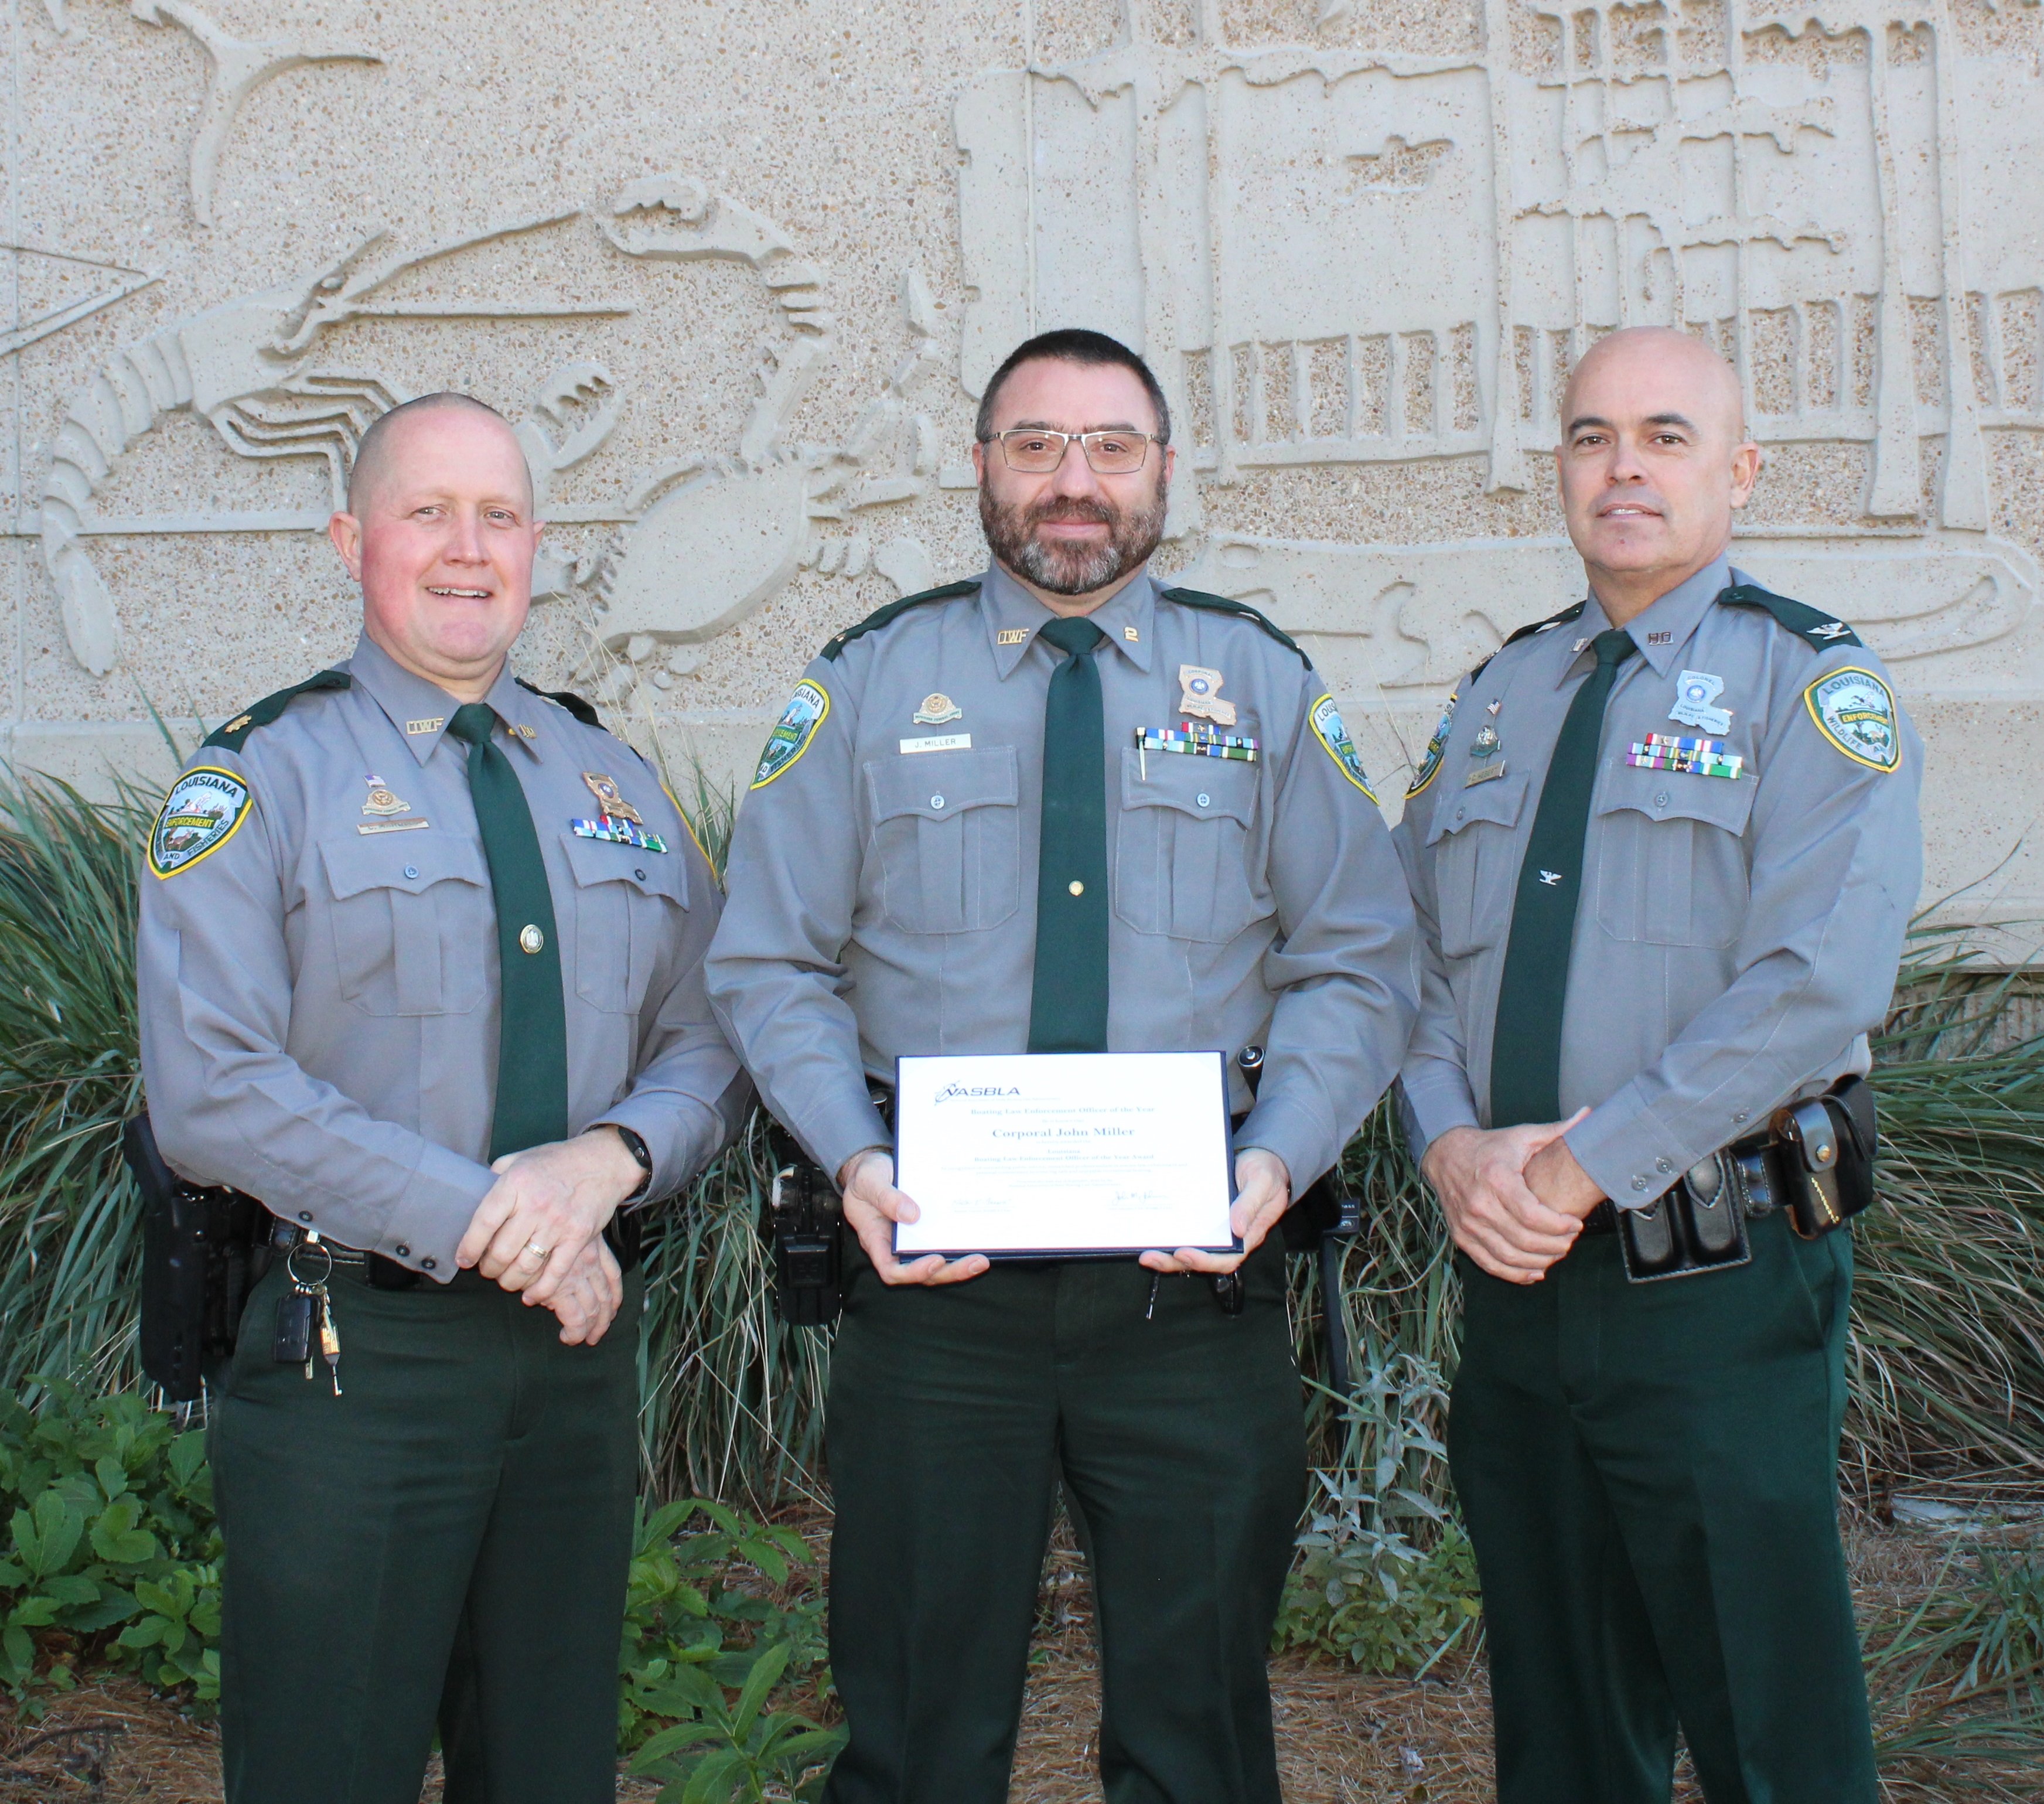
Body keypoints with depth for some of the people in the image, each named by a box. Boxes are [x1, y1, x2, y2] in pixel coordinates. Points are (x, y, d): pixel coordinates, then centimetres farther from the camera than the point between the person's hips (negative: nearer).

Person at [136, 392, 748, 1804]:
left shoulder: (617, 786, 13)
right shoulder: (264, 780, -3)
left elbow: (711, 1045, 9)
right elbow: (212, 1095, -14)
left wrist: (610, 1159, -13)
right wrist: (483, 1220, -17)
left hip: (584, 1345, 5)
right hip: (351, 1360, -4)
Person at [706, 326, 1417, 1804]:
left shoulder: (1265, 684, 8)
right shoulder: (870, 682, 7)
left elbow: (1358, 966, 5)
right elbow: (769, 966, 5)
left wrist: (1279, 1157, -12)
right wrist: (852, 1155, -12)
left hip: (1193, 1287, 1)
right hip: (932, 1276, 0)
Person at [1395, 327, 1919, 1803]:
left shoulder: (1813, 684, -5)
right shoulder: (1498, 697, 14)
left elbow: (1817, 988, -17)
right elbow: (1414, 957, 11)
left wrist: (1583, 1161, -17)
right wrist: (1454, 1147, -8)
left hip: (1717, 1284, -5)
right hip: (1518, 1278, 5)